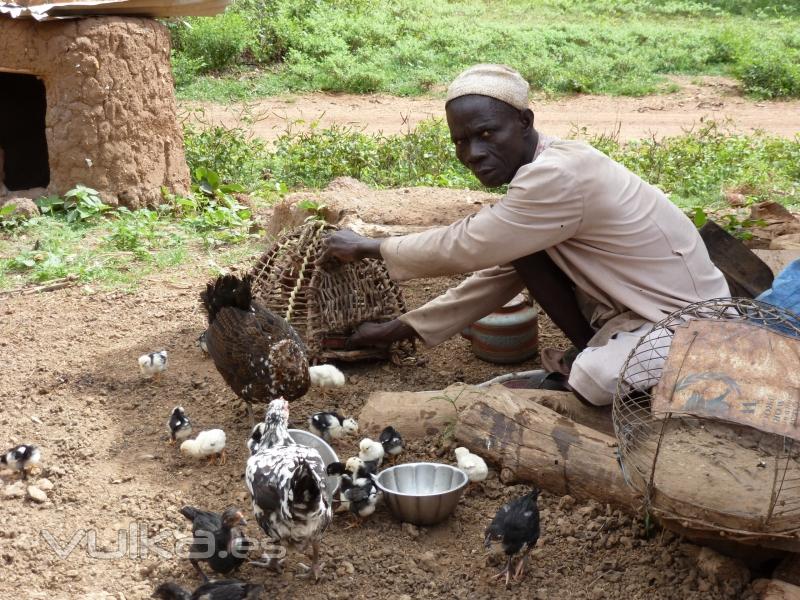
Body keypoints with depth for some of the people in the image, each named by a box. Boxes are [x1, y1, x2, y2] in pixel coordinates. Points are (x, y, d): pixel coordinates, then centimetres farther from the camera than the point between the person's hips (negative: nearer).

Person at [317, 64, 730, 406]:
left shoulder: (556, 176, -25)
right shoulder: (541, 171, 5)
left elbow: (464, 249, -19)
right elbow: (498, 274, 11)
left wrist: (368, 247, -5)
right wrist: (399, 330, 12)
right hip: (635, 305, 9)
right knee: (524, 251, -1)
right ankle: (593, 356, 7)